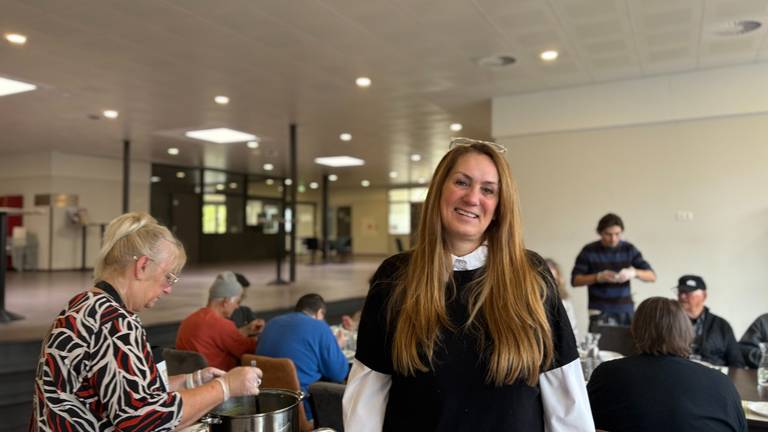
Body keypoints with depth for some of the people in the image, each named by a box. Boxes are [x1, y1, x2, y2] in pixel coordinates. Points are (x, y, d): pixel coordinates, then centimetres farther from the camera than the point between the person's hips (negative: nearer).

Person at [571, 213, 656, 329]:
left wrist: (634, 272, -18)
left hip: (626, 310, 3)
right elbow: (575, 280, -3)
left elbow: (652, 276, 2)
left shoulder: (629, 249, 4)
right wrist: (598, 277, -19)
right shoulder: (589, 251, -2)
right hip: (601, 311, -3)